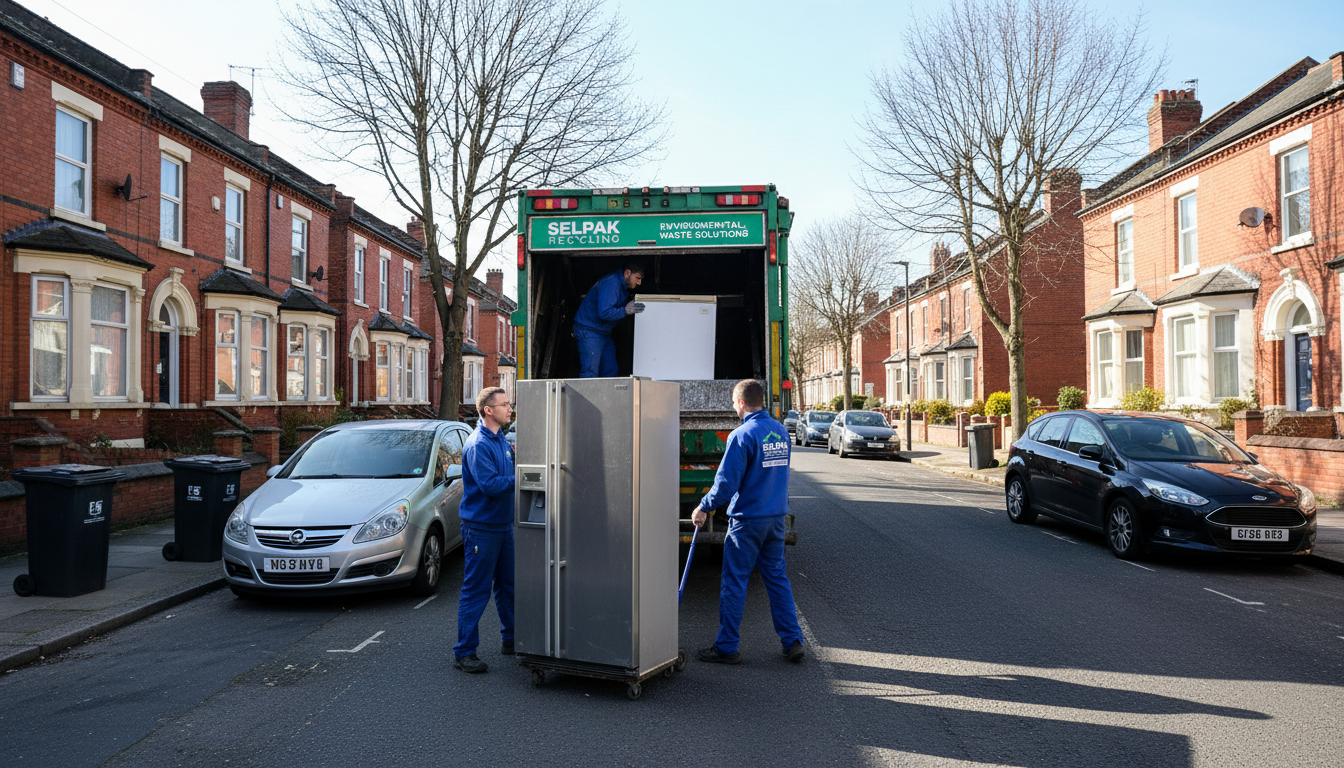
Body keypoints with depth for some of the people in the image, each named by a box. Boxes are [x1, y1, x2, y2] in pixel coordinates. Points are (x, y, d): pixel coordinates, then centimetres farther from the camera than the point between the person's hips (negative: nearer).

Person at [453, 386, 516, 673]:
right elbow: (489, 484, -27)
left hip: (504, 524, 9)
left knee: (507, 585, 17)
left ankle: (511, 639, 31)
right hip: (481, 527, -9)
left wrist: (518, 458, 2)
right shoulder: (478, 445, -18)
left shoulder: (501, 439, 10)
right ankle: (464, 652, 7)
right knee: (476, 590, -2)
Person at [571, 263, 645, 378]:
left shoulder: (622, 287, 12)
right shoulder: (610, 283, -20)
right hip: (589, 331, -10)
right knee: (590, 374, -14)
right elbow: (604, 312, -29)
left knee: (610, 371, 7)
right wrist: (625, 310, -28)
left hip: (604, 333, 10)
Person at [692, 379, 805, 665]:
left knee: (734, 582, 3)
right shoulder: (780, 431, 8)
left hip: (747, 519, -7)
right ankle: (793, 642, 16)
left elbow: (726, 482, -18)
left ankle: (726, 647, 11)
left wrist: (704, 508, -5)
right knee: (777, 578, 15)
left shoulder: (742, 435, -16)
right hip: (776, 517, 7)